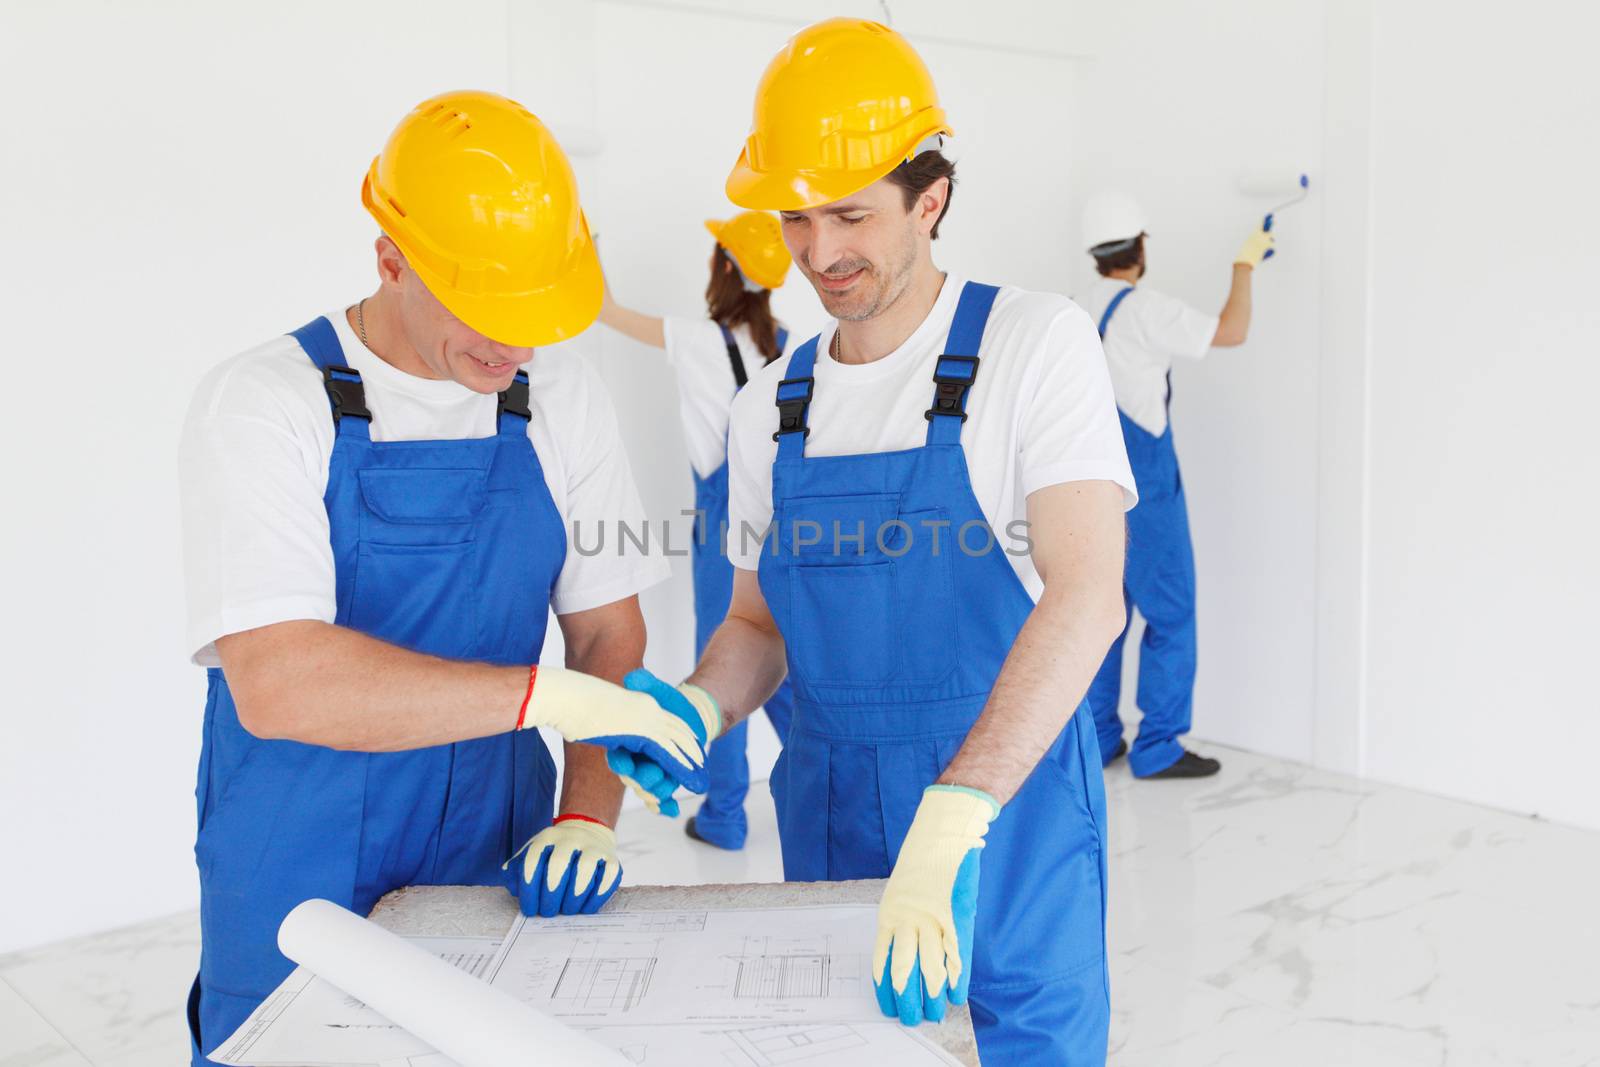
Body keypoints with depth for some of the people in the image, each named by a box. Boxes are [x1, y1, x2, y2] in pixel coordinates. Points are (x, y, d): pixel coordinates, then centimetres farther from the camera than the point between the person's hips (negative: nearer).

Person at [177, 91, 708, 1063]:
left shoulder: (563, 403, 0)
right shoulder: (260, 406, -14)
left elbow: (610, 634, 3)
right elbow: (276, 681, -25)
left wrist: (588, 811, -11)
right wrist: (550, 695, -28)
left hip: (500, 875, 4)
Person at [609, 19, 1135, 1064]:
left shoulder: (1035, 341, -11)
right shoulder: (770, 407, 5)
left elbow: (1087, 595, -23)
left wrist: (952, 820, -33)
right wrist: (697, 705, -11)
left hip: (1013, 804, -4)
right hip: (828, 816, 5)